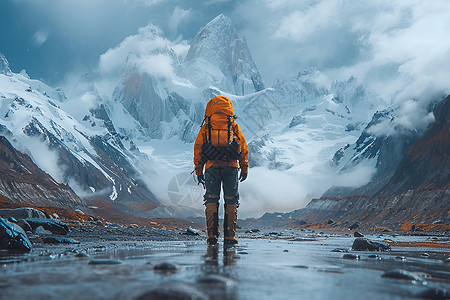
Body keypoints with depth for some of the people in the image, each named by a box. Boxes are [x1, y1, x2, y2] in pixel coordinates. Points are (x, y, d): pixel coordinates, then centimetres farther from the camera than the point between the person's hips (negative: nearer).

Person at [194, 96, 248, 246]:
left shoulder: (206, 127, 14)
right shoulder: (234, 126, 15)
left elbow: (197, 148, 10)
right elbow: (243, 148, 12)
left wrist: (198, 171, 12)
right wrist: (244, 169, 15)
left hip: (212, 166, 0)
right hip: (231, 166, 0)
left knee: (211, 200, 7)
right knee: (231, 201, 6)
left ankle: (212, 235, 0)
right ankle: (229, 236, 3)